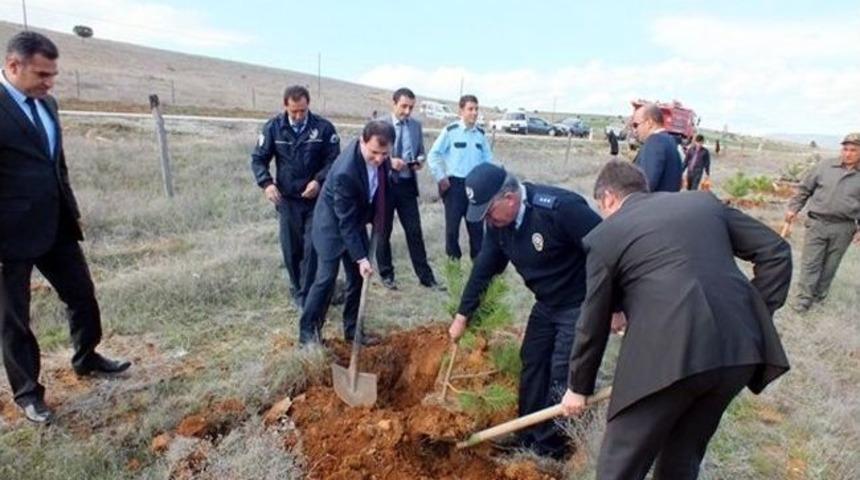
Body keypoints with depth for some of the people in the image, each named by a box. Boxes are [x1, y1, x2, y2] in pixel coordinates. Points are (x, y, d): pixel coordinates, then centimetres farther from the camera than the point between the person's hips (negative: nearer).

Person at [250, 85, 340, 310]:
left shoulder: (324, 127, -7)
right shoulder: (273, 128, -3)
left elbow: (334, 160, -3)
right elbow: (258, 159, 2)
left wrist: (319, 181, -19)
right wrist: (267, 183, -15)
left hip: (316, 199, -1)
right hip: (287, 199, 2)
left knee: (313, 248, -3)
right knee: (290, 249, 9)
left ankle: (307, 295, 8)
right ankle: (297, 289, 29)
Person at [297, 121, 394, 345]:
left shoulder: (378, 155, -15)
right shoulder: (345, 172, -36)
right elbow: (346, 222, -30)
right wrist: (360, 257, -28)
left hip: (356, 221, 7)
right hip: (334, 224, -7)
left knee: (358, 277, 9)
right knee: (326, 278, -5)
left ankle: (352, 329, 23)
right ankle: (307, 331, 13)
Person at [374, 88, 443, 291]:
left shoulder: (416, 125, 8)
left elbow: (420, 151, 15)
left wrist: (419, 160, -7)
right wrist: (389, 161, -21)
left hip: (408, 185, 3)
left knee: (414, 231, 4)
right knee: (383, 231, 9)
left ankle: (425, 276, 12)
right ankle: (386, 274, 24)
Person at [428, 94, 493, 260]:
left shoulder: (480, 133, 8)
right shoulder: (450, 130, -8)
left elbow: (487, 157, 17)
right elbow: (433, 155, -6)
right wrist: (441, 178, -7)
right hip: (455, 184, -4)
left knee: (477, 225, 9)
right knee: (452, 224, 3)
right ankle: (453, 259, 18)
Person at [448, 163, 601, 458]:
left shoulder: (561, 208, -32)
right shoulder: (498, 221, -7)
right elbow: (484, 269, 2)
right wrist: (462, 315, 6)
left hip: (581, 305, -7)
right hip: (547, 303, 8)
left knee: (563, 377, -3)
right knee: (532, 364, 12)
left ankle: (551, 445, 19)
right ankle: (530, 436, 30)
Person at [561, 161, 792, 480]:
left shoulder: (605, 235, 6)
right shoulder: (705, 201, 20)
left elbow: (593, 323, 9)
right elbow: (775, 251, 18)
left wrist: (578, 387, 21)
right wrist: (755, 315, 17)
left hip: (668, 355, -6)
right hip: (740, 345, 6)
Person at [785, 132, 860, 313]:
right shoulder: (825, 166, 1)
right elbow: (804, 189, 8)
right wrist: (793, 208, 3)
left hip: (843, 228, 1)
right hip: (817, 223, -1)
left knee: (830, 265, 11)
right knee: (810, 263, 1)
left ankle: (820, 295, 27)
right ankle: (804, 297, 7)